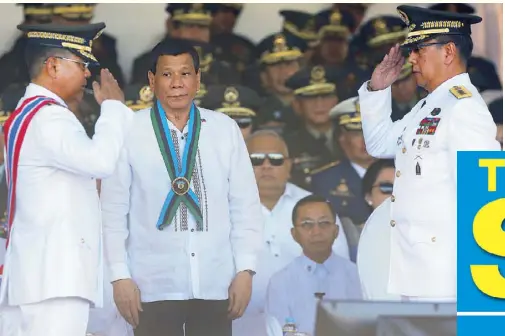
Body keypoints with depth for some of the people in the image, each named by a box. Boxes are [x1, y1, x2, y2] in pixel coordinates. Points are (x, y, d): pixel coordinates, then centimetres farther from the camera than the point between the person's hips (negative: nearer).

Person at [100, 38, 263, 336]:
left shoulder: (225, 129, 6)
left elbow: (245, 203, 8)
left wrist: (245, 269, 2)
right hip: (154, 286, -2)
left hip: (215, 285, 2)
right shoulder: (130, 132, 0)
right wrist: (120, 275, -3)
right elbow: (114, 208, 1)